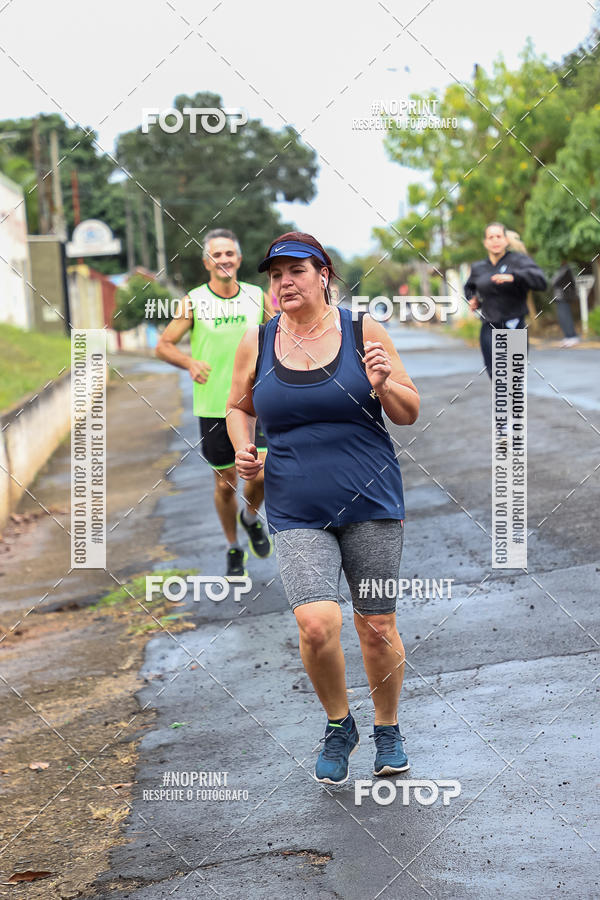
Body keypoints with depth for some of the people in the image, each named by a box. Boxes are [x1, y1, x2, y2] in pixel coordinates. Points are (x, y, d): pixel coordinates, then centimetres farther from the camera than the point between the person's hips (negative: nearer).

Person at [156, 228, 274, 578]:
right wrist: (190, 363, -17)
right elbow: (163, 345, 1)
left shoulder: (257, 297, 2)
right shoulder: (194, 302, -4)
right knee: (225, 482, 6)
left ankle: (251, 517, 21)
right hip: (213, 406, -1)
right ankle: (234, 550, 27)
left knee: (263, 473, -13)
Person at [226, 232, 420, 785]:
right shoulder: (256, 343, 4)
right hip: (296, 513, 0)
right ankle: (339, 725, 11)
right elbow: (239, 407, 21)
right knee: (317, 625, -17)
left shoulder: (363, 332, -1)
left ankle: (388, 730, 31)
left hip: (372, 503, 0)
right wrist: (243, 449, 1)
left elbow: (409, 414, 4)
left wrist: (383, 385, -17)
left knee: (377, 628, 5)